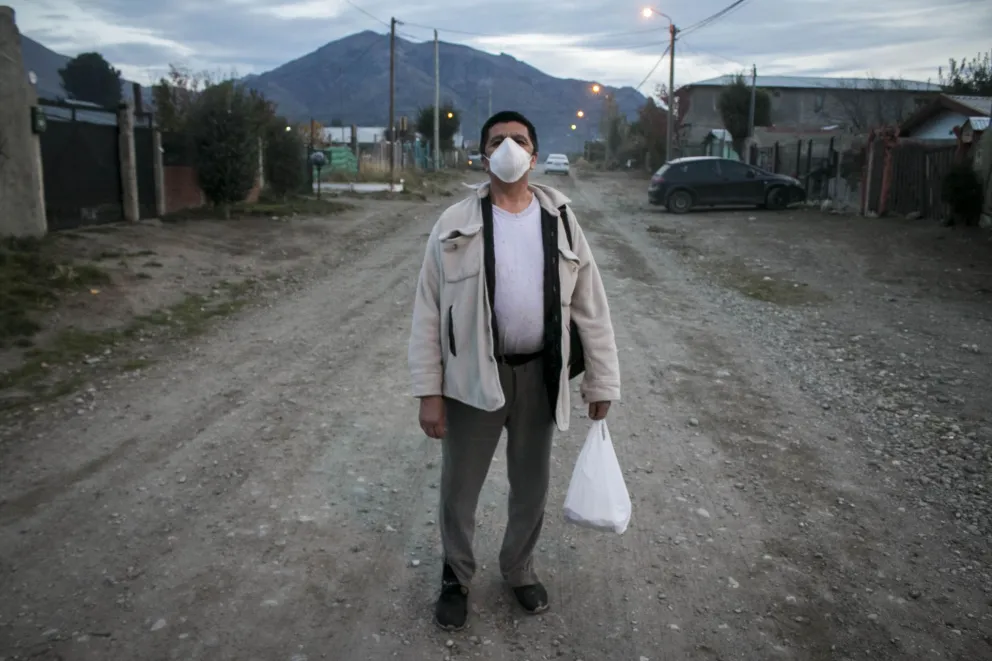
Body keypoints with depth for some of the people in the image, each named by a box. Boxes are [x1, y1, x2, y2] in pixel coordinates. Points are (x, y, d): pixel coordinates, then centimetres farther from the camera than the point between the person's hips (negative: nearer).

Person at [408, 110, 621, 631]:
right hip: (474, 377, -2)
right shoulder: (455, 225, -7)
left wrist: (601, 380, 2)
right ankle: (456, 578, 38)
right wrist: (429, 392, -9)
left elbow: (590, 307, 3)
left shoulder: (561, 222, 0)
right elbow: (428, 313, -6)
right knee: (459, 488, 12)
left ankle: (519, 569, 44)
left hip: (539, 375, 2)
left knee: (531, 486, 18)